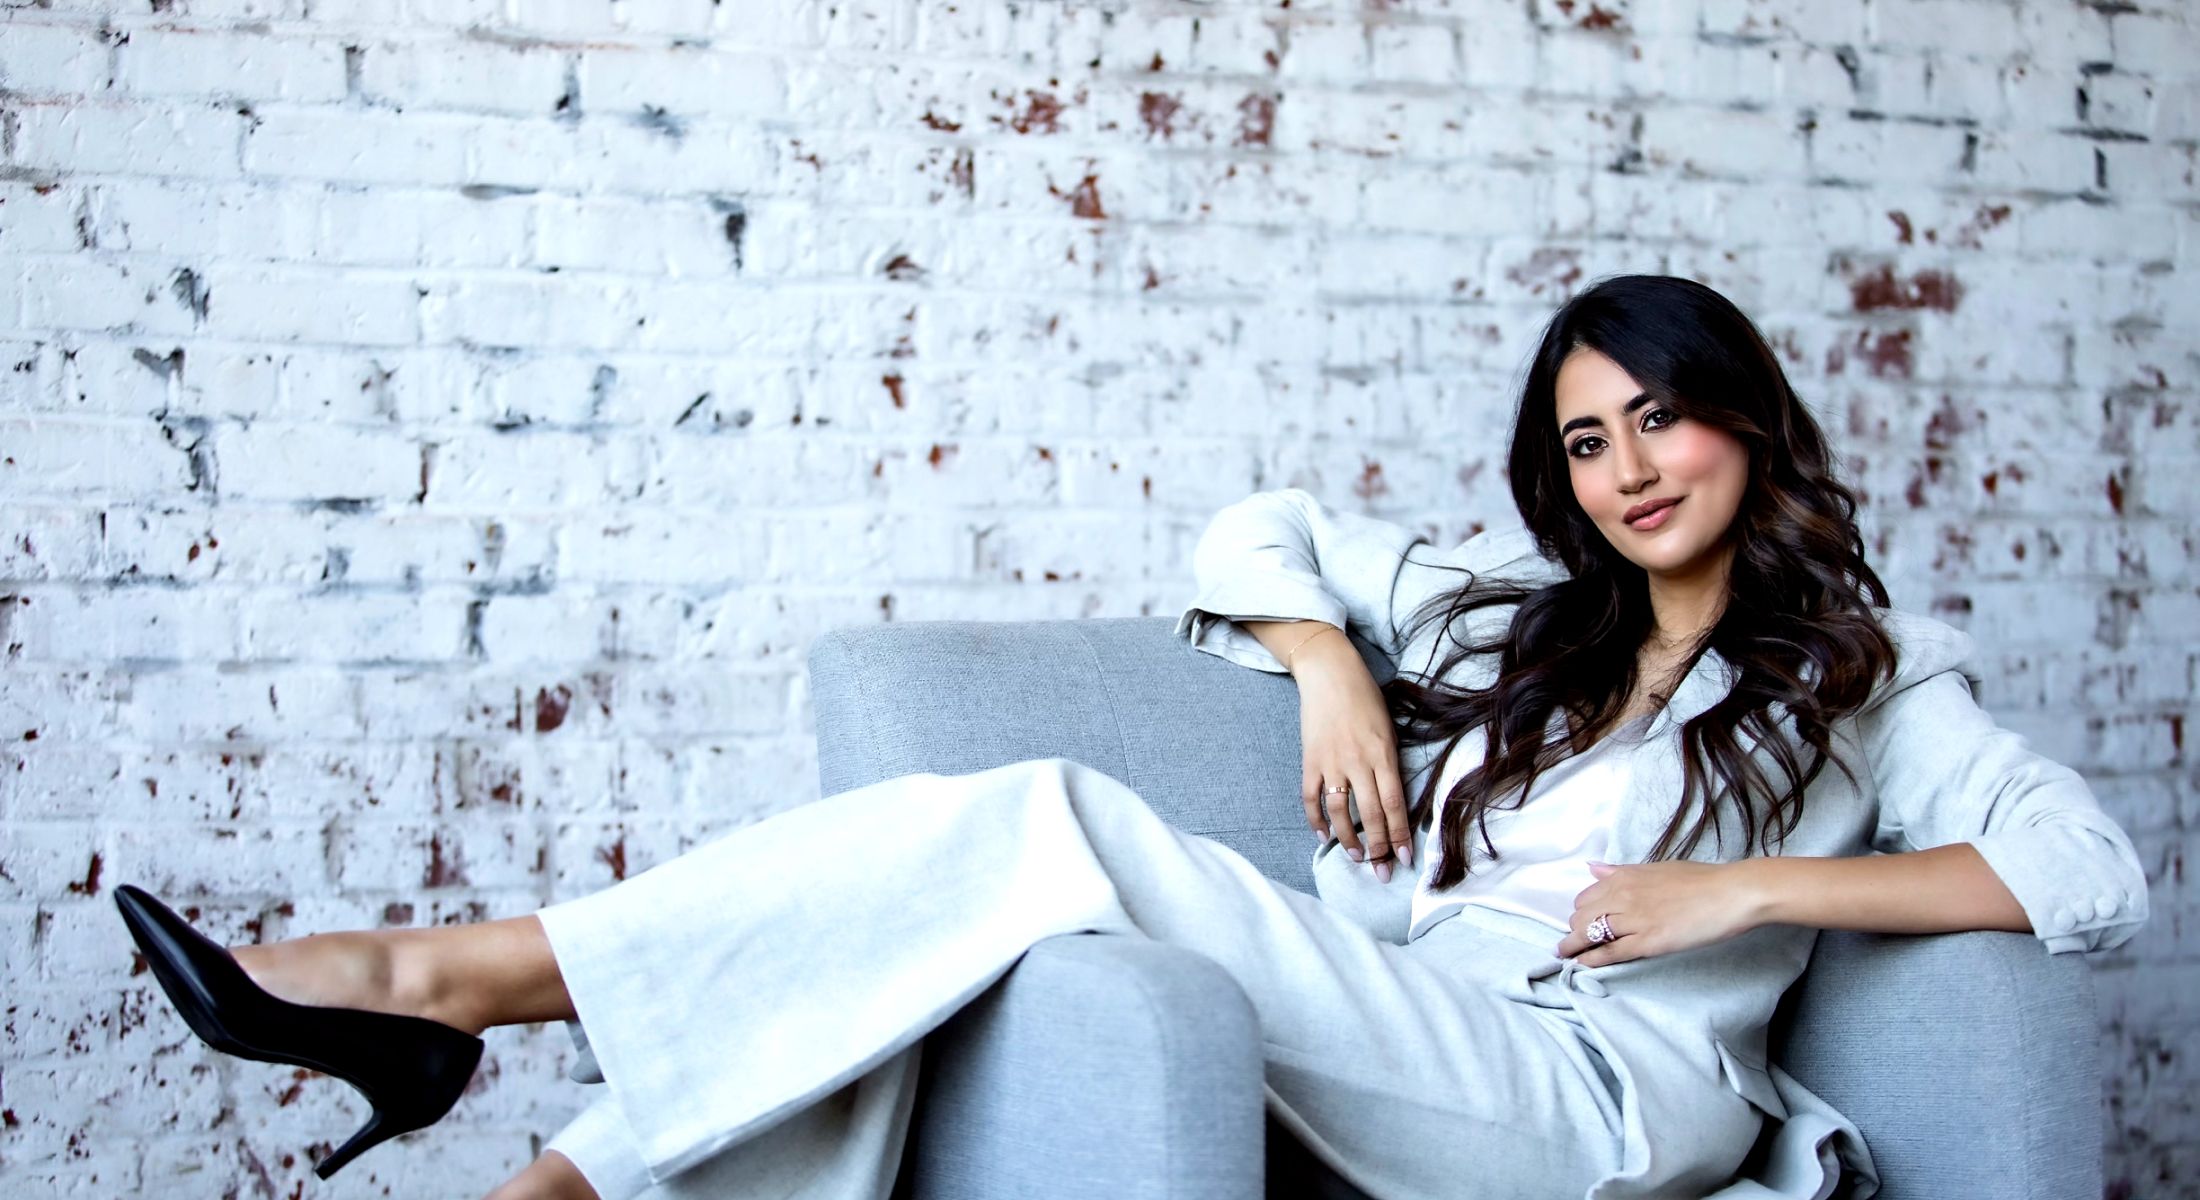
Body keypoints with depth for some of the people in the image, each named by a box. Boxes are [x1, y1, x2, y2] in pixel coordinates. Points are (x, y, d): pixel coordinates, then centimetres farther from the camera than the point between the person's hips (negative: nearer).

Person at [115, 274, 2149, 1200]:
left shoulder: (1867, 677, 11)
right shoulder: (1512, 602, 23)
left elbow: (2095, 872, -1)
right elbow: (1261, 534, 27)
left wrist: (1749, 885, -8)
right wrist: (1332, 669, 6)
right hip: (1382, 1036, 6)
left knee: (1057, 829, -24)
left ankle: (460, 978, -22)